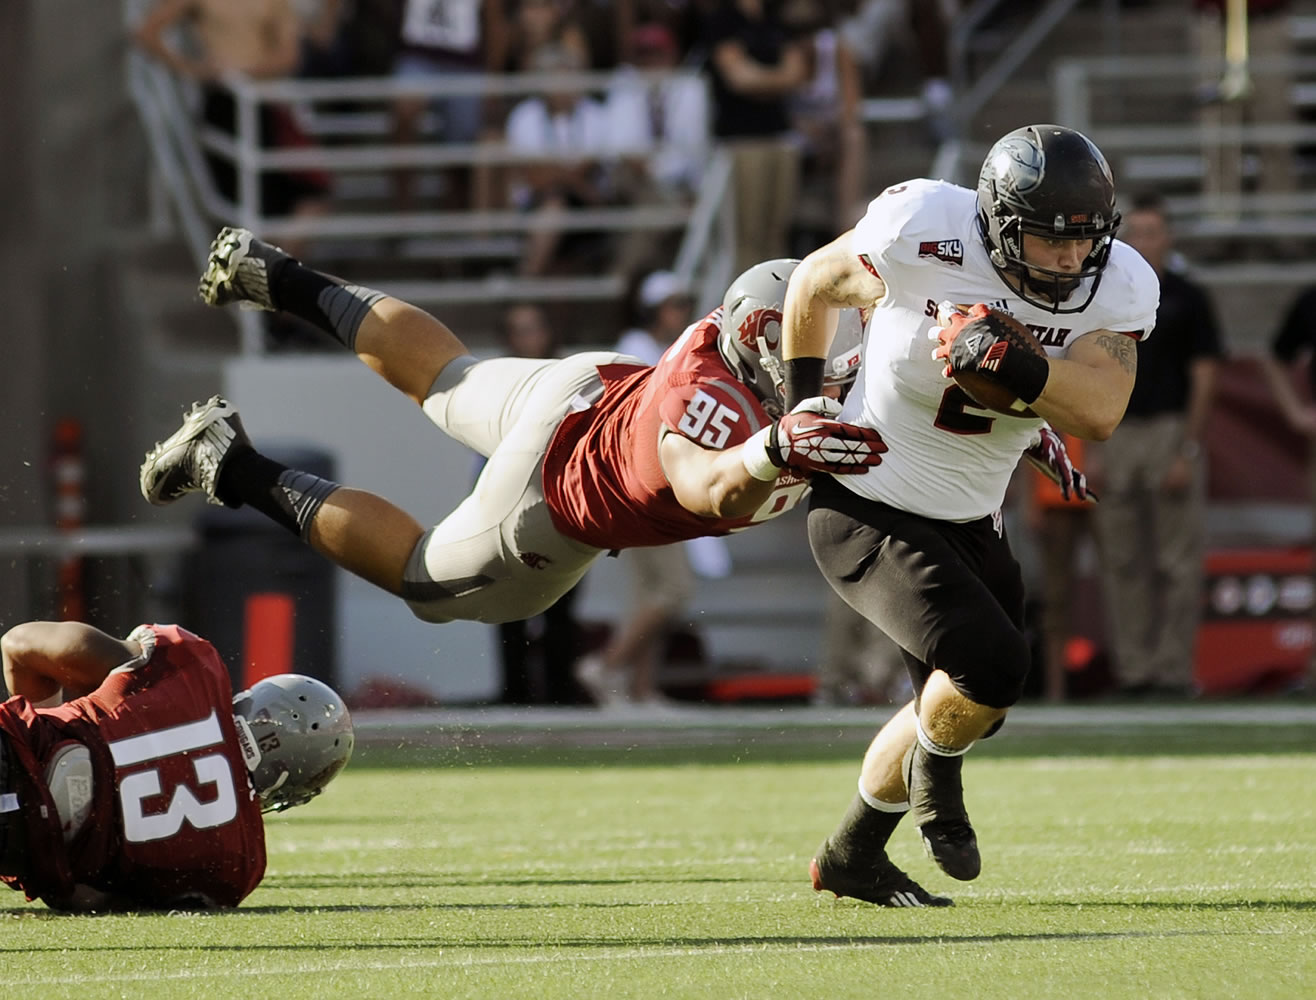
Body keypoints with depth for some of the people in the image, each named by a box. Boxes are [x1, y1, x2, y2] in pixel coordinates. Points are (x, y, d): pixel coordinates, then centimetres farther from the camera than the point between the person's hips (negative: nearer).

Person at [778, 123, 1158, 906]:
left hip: (970, 521, 7)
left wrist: (1012, 363, -41)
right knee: (992, 665, -22)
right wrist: (801, 408, 4)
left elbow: (1099, 413, -27)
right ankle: (936, 782, 11)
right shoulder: (920, 235, -25)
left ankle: (851, 857, 41)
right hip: (870, 512, -6)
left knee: (962, 710, 19)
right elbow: (816, 283, -5)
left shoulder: (1117, 288, -13)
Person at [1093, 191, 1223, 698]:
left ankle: (1173, 669, -5)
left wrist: (1189, 452, -13)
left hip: (1171, 432, -5)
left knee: (1177, 561, -5)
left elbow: (1203, 379, -5)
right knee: (1122, 561, 4)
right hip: (1118, 436, 5)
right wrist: (1098, 451, 6)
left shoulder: (1188, 299, 0)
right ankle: (1133, 668, 8)